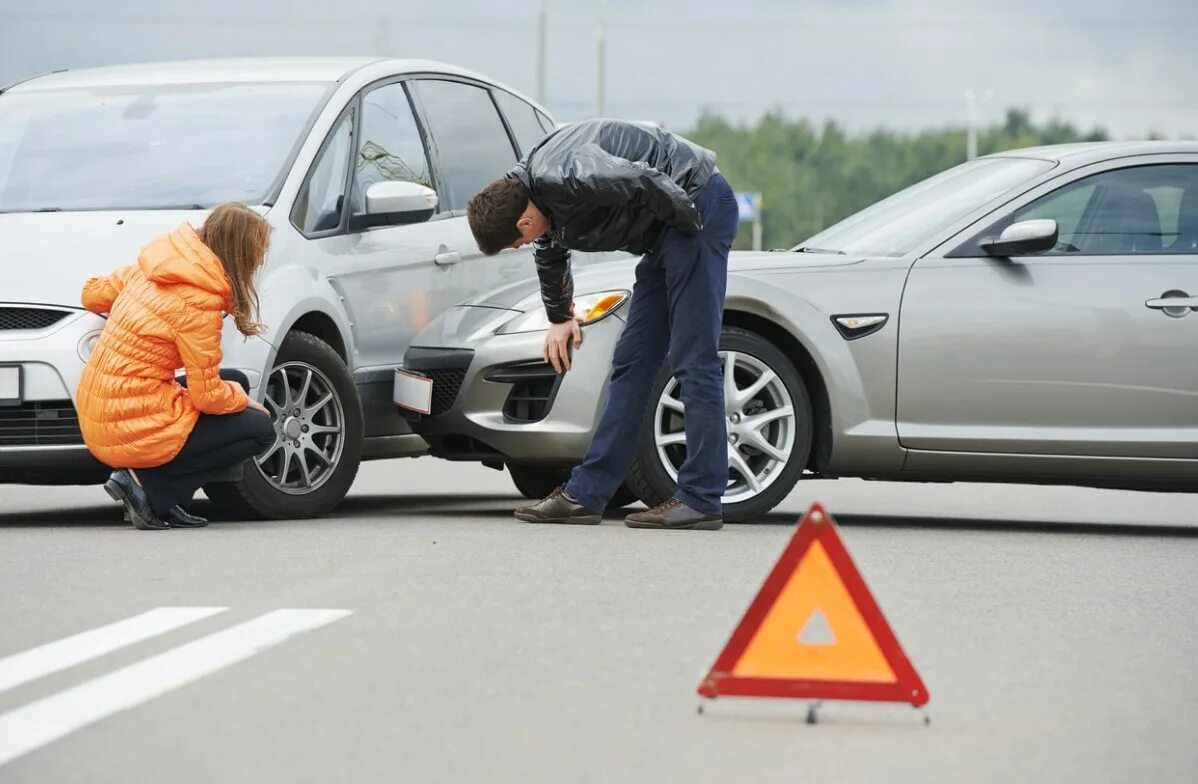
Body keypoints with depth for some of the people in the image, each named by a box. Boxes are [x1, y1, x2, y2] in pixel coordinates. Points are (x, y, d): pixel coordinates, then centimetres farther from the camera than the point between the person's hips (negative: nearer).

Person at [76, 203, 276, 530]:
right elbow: (207, 396, -15)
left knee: (235, 382, 20)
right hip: (134, 431, -8)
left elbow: (93, 294, 20)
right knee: (259, 428, 3)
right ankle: (150, 486, -5)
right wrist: (242, 399, 5)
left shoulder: (150, 270, 4)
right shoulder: (199, 302, -19)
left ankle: (164, 502, 8)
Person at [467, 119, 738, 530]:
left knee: (693, 361, -11)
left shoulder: (562, 177, -25)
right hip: (664, 234, 10)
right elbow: (550, 256, 28)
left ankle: (701, 500, -10)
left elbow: (645, 181, -33)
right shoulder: (538, 197, 7)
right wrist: (560, 317, 40)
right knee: (632, 362, 9)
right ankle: (586, 492, 11)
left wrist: (690, 224, -16)